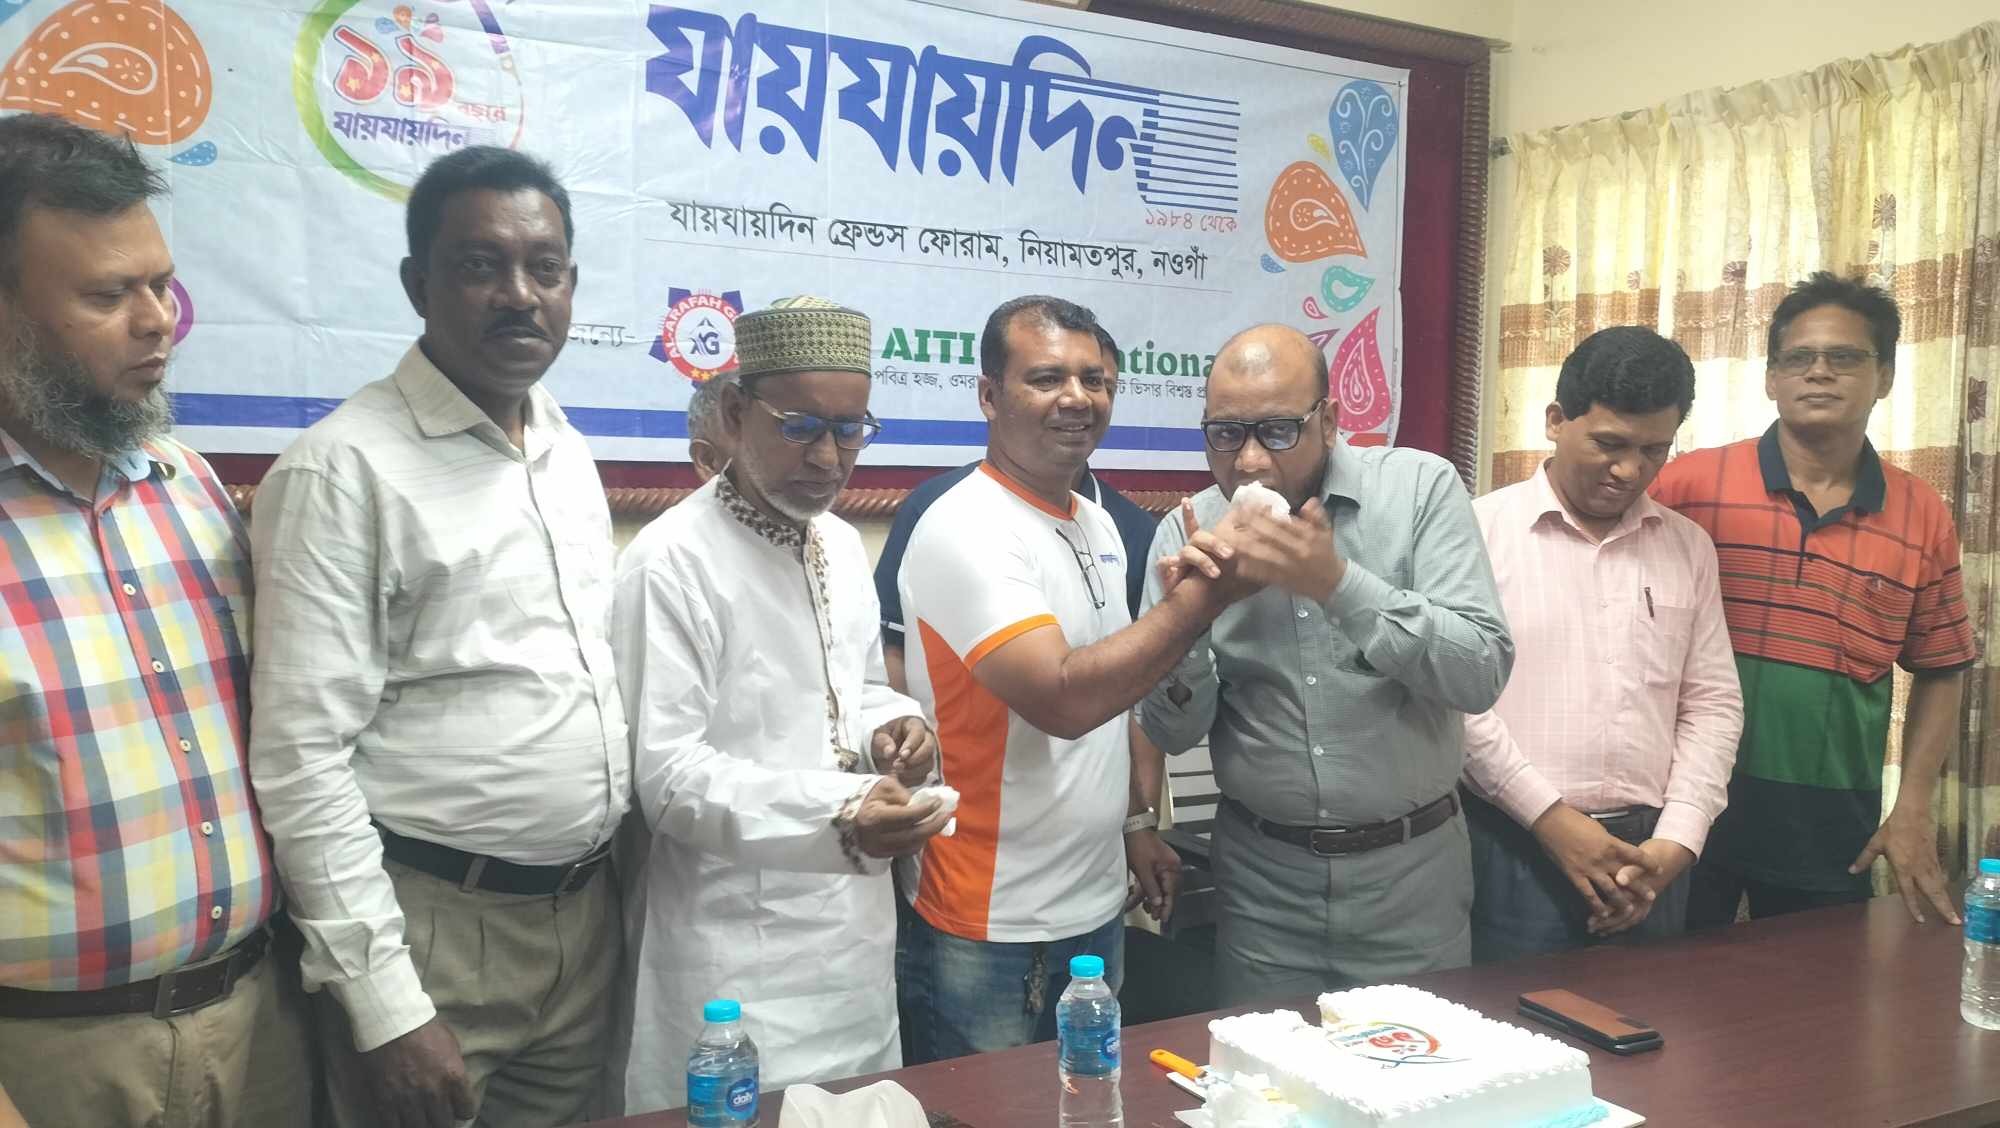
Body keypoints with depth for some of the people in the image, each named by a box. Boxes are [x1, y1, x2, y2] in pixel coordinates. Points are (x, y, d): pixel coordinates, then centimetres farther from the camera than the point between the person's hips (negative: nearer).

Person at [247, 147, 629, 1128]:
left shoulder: (569, 453, 8)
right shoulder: (346, 469, -14)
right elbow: (301, 757, -17)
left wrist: (599, 881, 13)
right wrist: (387, 1007, -18)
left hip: (587, 918, 7)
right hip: (435, 932, -6)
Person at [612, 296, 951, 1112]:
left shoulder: (843, 546, 8)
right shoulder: (672, 560, -17)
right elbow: (666, 774, -21)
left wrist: (889, 725, -3)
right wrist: (839, 816, -32)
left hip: (857, 935, 8)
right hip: (741, 961, -7)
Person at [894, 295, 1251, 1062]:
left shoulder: (1097, 523, 8)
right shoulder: (965, 532, -19)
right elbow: (1063, 699, -30)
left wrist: (1138, 819, 16)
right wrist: (1206, 594, -30)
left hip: (1099, 906, 8)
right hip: (991, 929, -8)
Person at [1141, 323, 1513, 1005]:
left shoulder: (1420, 487, -8)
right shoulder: (1189, 532, -4)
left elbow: (1482, 676, -16)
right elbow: (1174, 734, -3)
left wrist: (1337, 582, -26)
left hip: (1410, 870, -1)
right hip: (1262, 873, 1)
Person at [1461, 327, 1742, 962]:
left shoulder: (1688, 546, 11)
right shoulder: (1483, 528, -4)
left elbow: (1712, 704, 10)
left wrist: (1676, 842, -1)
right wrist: (1551, 817, -11)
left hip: (1650, 854, 4)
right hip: (1515, 845, -4)